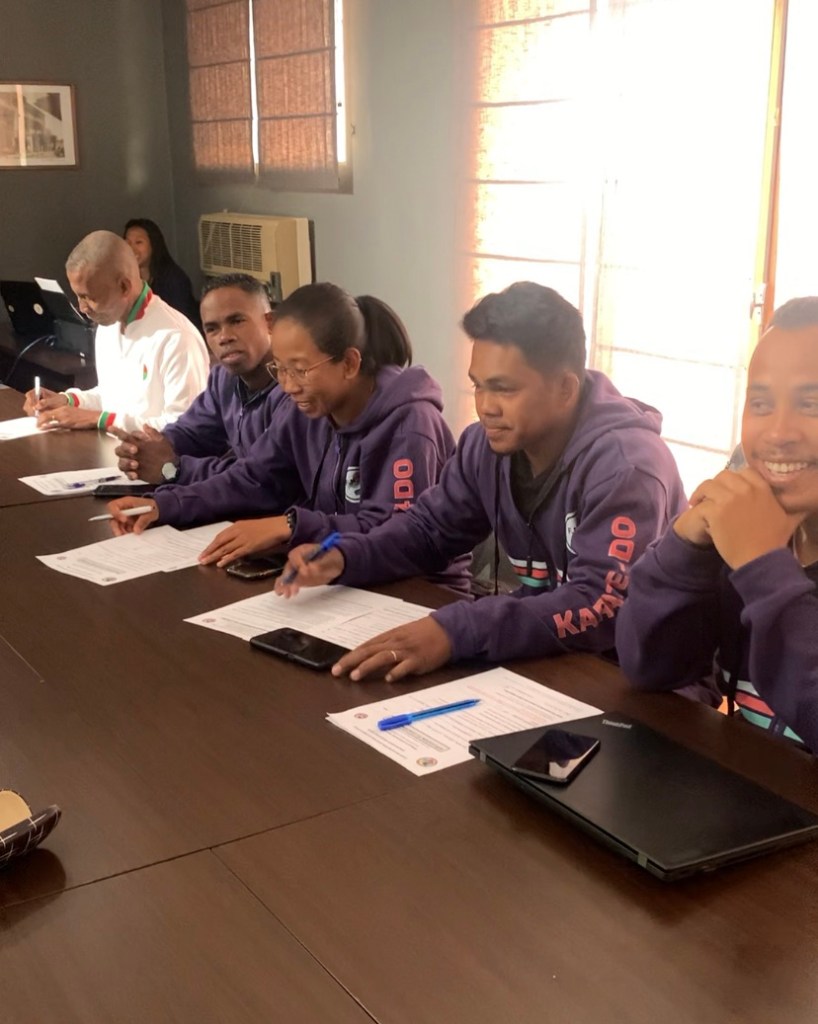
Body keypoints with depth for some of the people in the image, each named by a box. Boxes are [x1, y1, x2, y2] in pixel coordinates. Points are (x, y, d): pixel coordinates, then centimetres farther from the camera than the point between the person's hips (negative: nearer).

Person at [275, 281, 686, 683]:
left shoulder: (625, 465, -25)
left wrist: (458, 631, -44)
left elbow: (602, 608, -34)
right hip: (539, 655, 6)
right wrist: (343, 557, -11)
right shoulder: (489, 442, -3)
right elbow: (431, 525, 9)